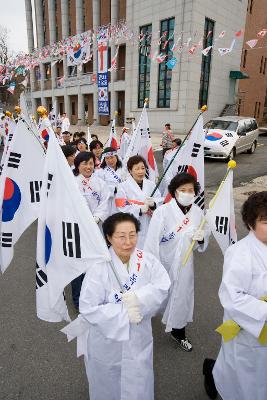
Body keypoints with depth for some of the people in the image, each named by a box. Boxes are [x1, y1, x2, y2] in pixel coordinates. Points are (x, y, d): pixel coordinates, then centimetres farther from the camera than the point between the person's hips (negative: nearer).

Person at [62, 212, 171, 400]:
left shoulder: (148, 260, -12)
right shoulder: (99, 268, -24)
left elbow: (162, 286, -15)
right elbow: (88, 308, -23)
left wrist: (139, 298, -30)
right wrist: (124, 314, -25)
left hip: (138, 340, 3)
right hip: (107, 343, -2)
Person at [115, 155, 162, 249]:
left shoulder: (151, 185, 9)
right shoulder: (123, 187, -4)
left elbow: (160, 203, 3)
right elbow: (122, 209, -13)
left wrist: (153, 204, -17)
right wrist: (140, 210, -19)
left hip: (150, 228, 4)